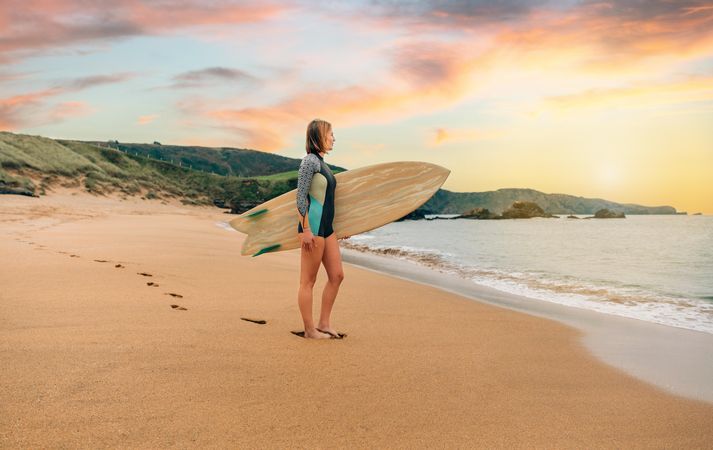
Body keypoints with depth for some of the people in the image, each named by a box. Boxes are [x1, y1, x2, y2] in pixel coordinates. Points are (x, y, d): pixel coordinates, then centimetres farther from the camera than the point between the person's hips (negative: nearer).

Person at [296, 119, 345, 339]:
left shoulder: (321, 162, 17)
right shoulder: (310, 160, -11)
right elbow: (300, 197, -15)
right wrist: (306, 230, -19)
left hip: (326, 227, 10)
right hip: (312, 227, -10)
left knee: (337, 275, 10)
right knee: (308, 280, 0)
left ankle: (324, 323, 18)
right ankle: (310, 330, 8)